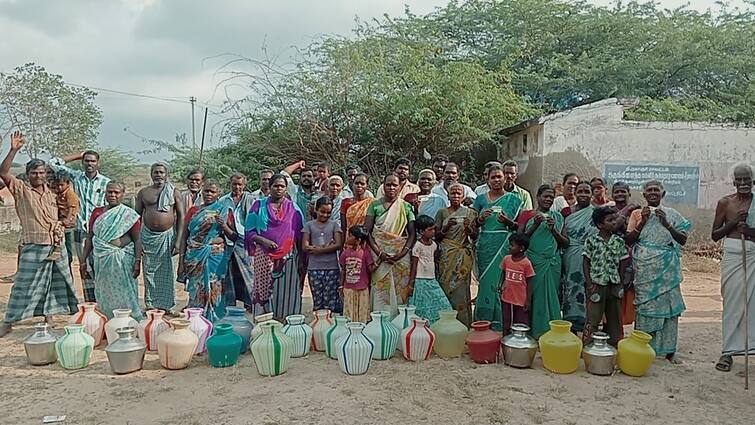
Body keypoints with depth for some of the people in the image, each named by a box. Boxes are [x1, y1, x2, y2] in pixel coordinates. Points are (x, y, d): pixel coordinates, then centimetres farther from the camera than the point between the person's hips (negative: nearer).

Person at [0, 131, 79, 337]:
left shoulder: (51, 194, 14)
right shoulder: (21, 190, -2)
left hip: (56, 246, 5)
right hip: (33, 247, -5)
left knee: (59, 282, 12)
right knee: (24, 285, -4)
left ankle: (48, 317, 27)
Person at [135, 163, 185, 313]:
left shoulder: (174, 192, 3)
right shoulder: (143, 192, 8)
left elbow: (182, 216, 1)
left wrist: (178, 240, -7)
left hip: (168, 235, -1)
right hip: (148, 236, 2)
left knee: (167, 272, 2)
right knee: (149, 271, 4)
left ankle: (166, 306, 10)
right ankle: (150, 304, 14)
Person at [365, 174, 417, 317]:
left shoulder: (406, 206, 9)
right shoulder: (375, 205, 6)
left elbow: (412, 233, 4)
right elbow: (367, 231, 0)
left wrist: (403, 252, -10)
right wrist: (379, 253, -11)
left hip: (401, 256, 1)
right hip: (380, 254, -1)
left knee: (400, 291, -1)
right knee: (381, 291, -3)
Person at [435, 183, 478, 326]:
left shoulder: (469, 213, 8)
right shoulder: (442, 212, 8)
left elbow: (475, 237, 8)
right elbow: (437, 236, 6)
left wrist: (468, 228, -12)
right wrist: (447, 227, -11)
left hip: (463, 255, 0)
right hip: (446, 255, 1)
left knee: (461, 287, -5)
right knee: (446, 285, -4)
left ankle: (462, 324, 4)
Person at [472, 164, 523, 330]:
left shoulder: (513, 199, 5)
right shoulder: (481, 199, 12)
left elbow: (520, 226, 4)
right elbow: (473, 225, 12)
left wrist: (509, 222, -15)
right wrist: (480, 219, -9)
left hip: (504, 246, -2)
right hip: (485, 246, 2)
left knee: (499, 282, -5)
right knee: (485, 283, 2)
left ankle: (498, 325, 5)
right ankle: (483, 322, 11)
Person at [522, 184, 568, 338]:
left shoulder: (558, 217, 12)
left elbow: (566, 243, 8)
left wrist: (553, 229, -7)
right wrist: (535, 225, -12)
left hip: (553, 263, 2)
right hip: (534, 262, -2)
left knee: (551, 297, 2)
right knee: (534, 296, -3)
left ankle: (550, 332, 9)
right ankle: (534, 331, 5)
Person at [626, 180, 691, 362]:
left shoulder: (671, 214, 8)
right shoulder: (637, 214, 8)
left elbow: (683, 239, 3)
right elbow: (629, 240, 1)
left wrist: (666, 224, -9)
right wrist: (643, 222, -8)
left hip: (666, 267, 0)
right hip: (644, 267, 0)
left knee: (667, 304, -1)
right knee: (644, 304, -1)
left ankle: (669, 349, 9)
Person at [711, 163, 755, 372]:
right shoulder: (725, 203, 5)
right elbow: (715, 235, 6)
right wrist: (733, 222, -8)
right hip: (732, 254, -1)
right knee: (732, 302, 0)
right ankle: (728, 351, 6)